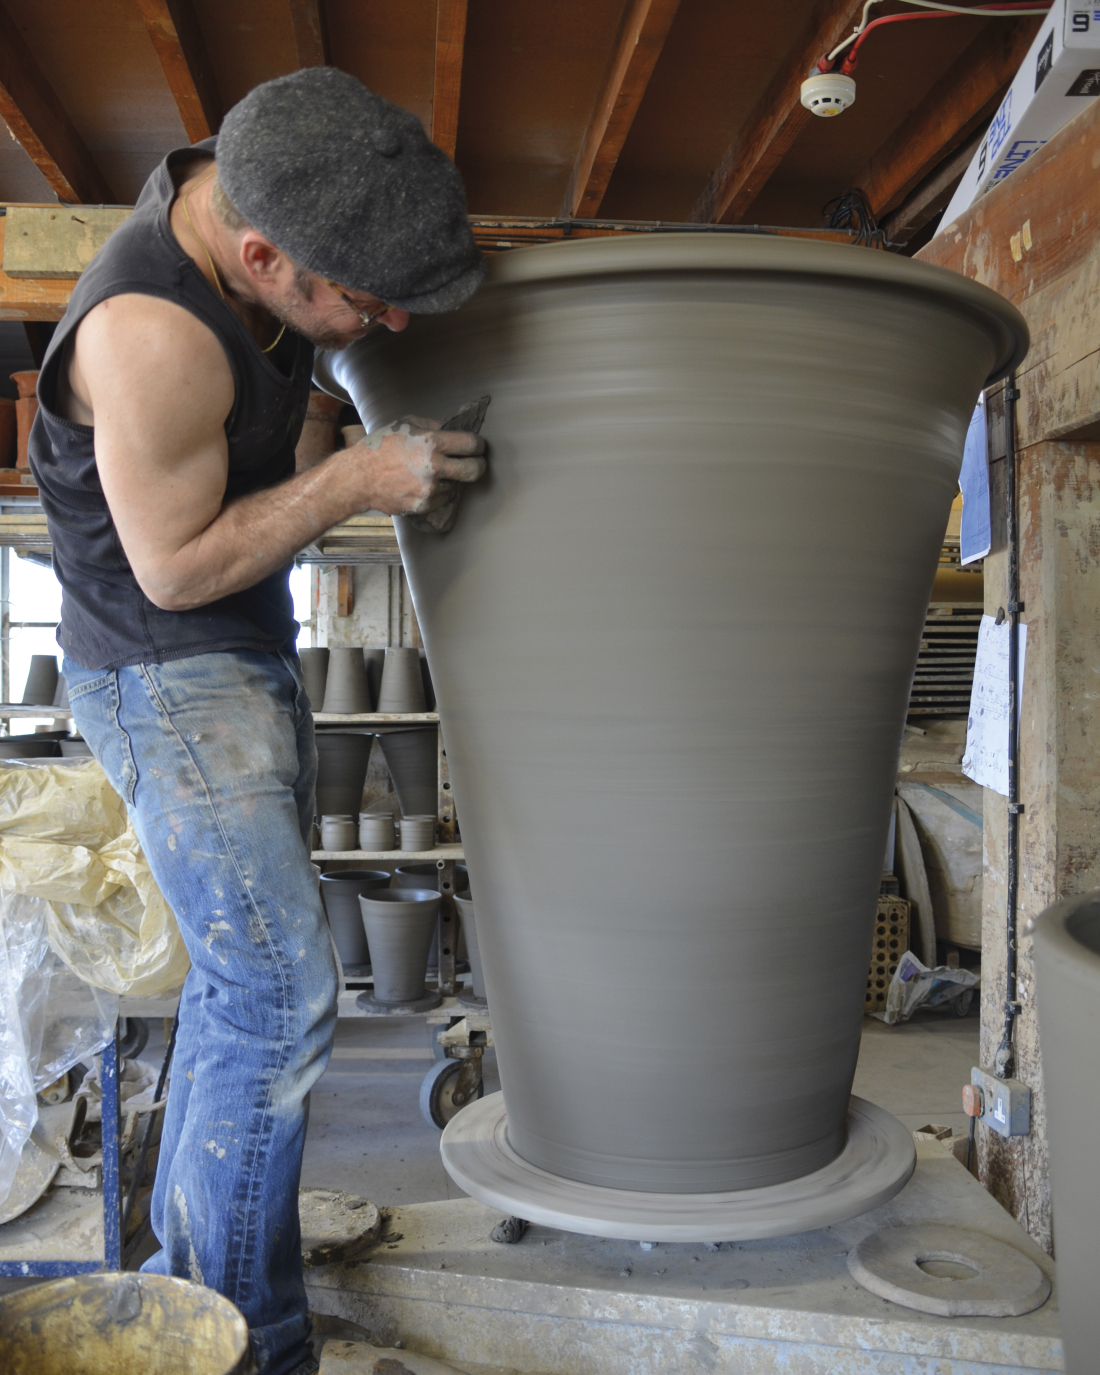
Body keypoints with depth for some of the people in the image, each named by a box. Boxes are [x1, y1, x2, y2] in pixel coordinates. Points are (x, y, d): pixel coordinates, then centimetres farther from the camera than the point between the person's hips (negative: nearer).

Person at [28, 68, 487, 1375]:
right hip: (165, 677, -9)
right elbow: (175, 567, -20)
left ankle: (190, 1270, 29)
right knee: (280, 997, -12)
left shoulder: (238, 189, -3)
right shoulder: (154, 334, -29)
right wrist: (360, 480, -20)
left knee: (243, 978, 13)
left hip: (252, 656, 9)